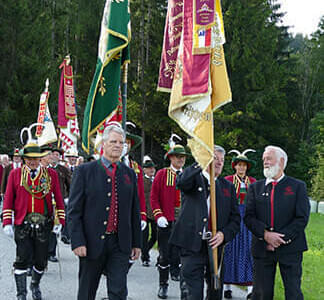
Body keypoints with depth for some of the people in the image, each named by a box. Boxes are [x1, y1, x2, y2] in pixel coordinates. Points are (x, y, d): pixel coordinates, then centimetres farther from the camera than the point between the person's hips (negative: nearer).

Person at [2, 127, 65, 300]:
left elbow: (59, 199, 8)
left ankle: (35, 286, 33)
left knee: (41, 260, 7)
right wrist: (7, 223, -2)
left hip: (43, 225, 1)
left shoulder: (51, 174, 5)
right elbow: (8, 200, 5)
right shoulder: (15, 174, 4)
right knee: (22, 259, -6)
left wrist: (59, 221, 2)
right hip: (22, 224, -1)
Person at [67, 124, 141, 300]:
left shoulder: (129, 174, 10)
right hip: (92, 243, -2)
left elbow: (135, 211, 14)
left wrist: (136, 243, 11)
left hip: (119, 245, 2)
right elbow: (74, 211, -5)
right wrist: (77, 242, -12)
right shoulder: (84, 171, -2)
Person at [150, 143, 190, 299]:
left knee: (179, 252, -3)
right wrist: (159, 216, -11)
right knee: (164, 255, 3)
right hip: (166, 221, -2)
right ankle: (163, 285, 14)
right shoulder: (162, 174, 2)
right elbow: (154, 197, -1)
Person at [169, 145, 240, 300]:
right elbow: (182, 183, -23)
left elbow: (235, 218, 10)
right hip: (192, 246, -4)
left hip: (215, 246, 4)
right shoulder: (193, 178, 3)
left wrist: (224, 234, -9)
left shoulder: (228, 186, 14)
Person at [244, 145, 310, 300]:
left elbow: (302, 218, -4)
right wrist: (265, 234, -15)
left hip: (290, 248, -2)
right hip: (262, 248, 2)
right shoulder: (255, 187, 11)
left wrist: (280, 238, -12)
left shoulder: (298, 186, 4)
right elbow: (249, 217, 2)